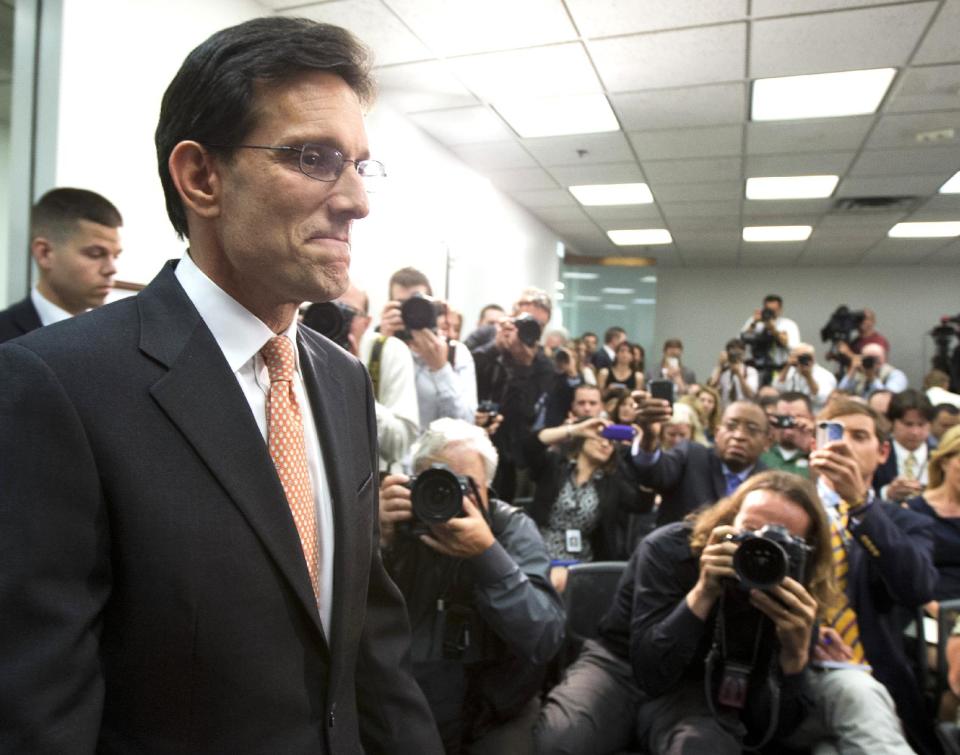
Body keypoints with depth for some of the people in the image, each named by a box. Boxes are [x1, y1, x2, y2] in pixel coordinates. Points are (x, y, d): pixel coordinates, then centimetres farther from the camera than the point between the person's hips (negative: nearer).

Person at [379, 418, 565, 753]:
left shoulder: (513, 528, -6)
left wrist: (487, 553, -28)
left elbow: (544, 642, -17)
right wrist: (378, 543, -25)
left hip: (496, 719, 0)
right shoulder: (396, 527, -5)